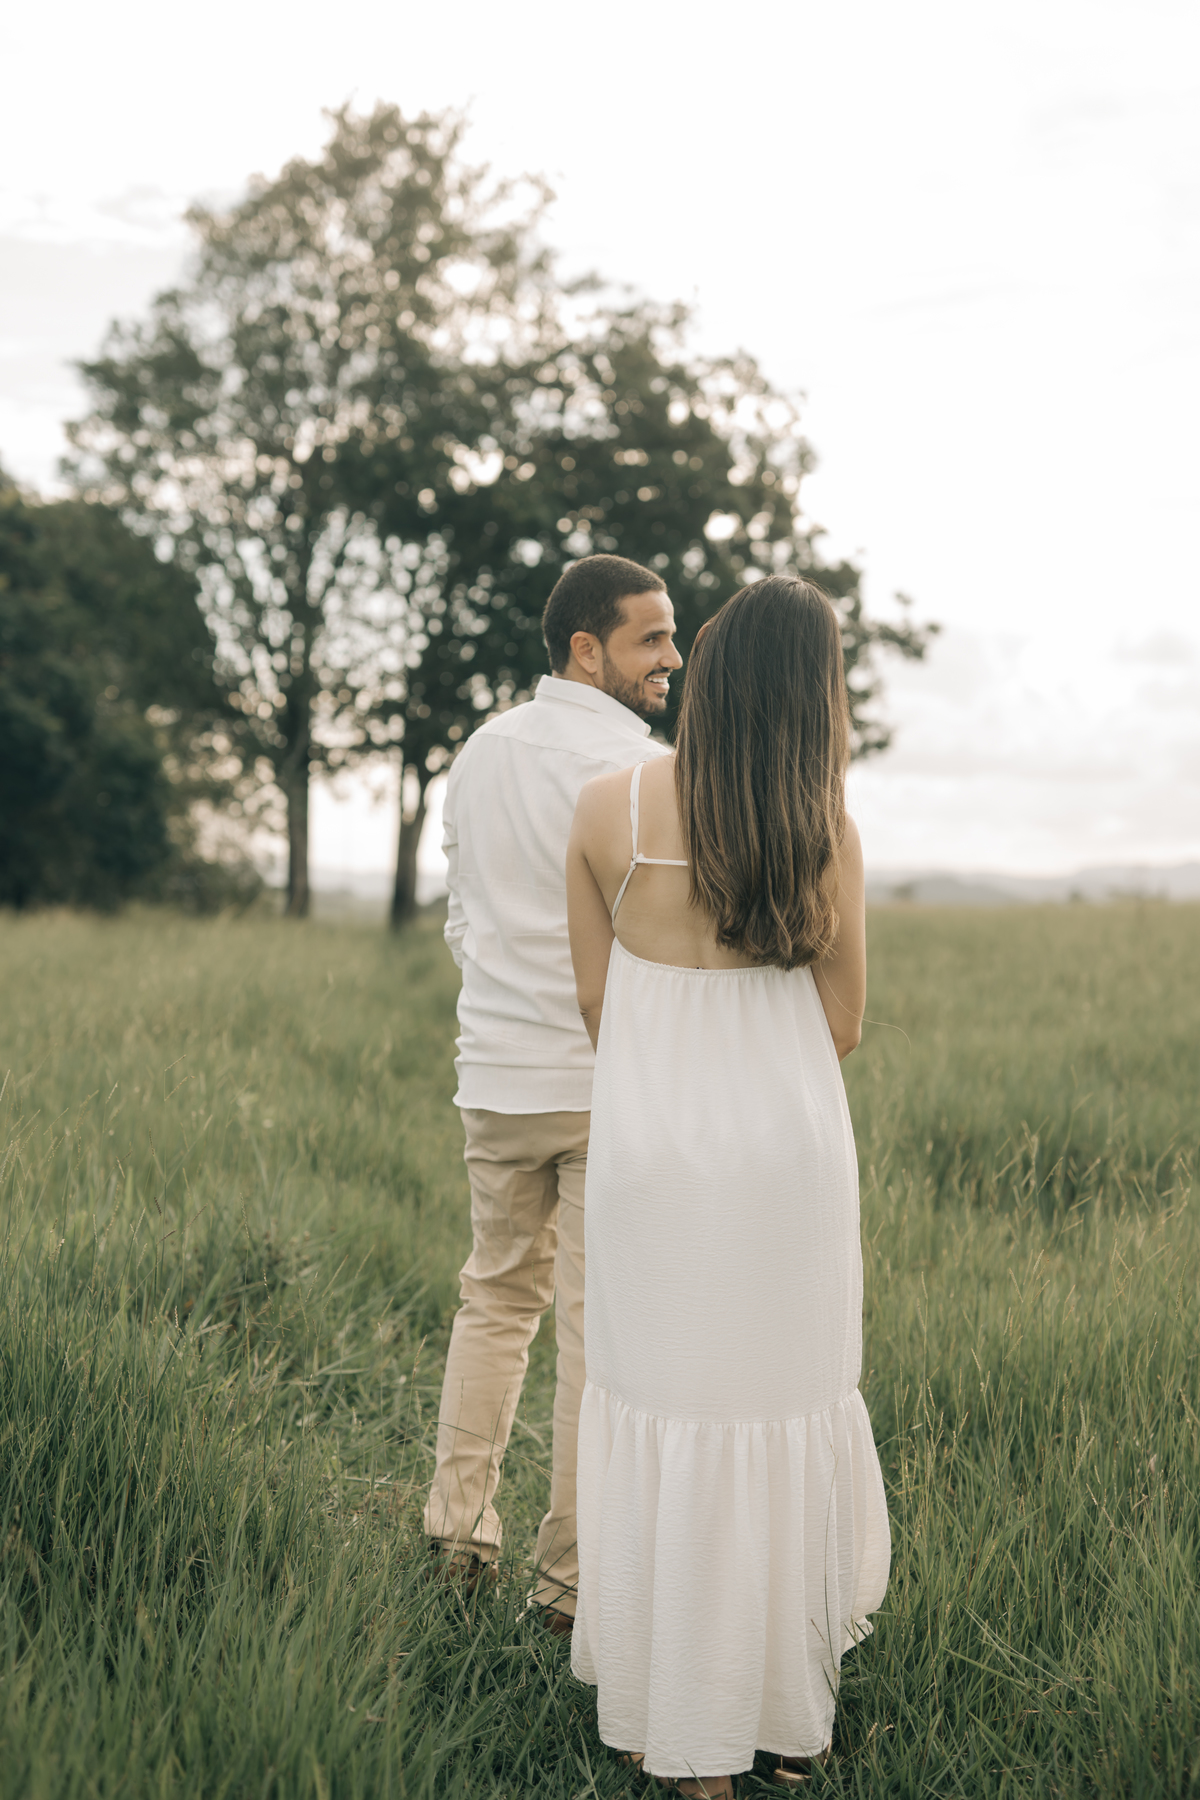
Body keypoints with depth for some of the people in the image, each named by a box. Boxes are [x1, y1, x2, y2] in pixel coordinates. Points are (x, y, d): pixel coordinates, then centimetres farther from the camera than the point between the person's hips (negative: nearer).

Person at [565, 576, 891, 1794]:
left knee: (657, 1410, 11)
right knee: (785, 1412, 12)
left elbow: (594, 997, 3)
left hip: (649, 1144, 1)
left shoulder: (606, 810, -5)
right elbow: (842, 1022, 0)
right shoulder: (823, 832, -8)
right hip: (785, 1143, -1)